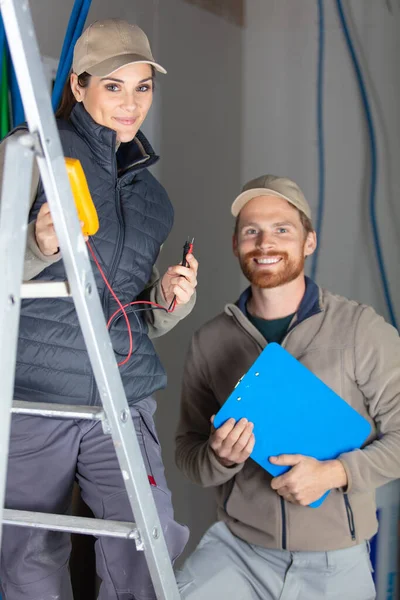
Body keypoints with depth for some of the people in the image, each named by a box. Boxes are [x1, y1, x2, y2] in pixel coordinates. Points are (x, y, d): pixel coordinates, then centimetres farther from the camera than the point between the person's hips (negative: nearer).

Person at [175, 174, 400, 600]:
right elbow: (187, 452, 5)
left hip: (334, 562, -1)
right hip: (237, 549, 2)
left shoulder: (362, 329, -9)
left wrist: (335, 472, -19)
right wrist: (220, 458, -16)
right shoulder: (209, 342, 1)